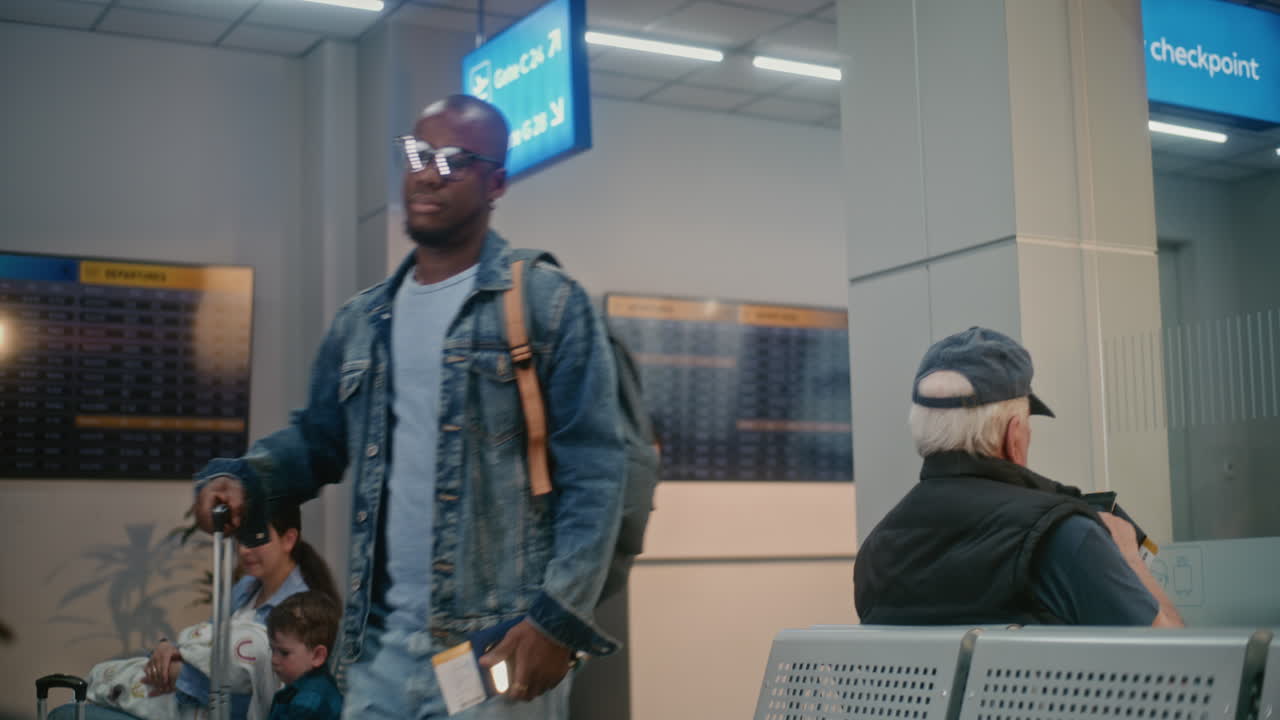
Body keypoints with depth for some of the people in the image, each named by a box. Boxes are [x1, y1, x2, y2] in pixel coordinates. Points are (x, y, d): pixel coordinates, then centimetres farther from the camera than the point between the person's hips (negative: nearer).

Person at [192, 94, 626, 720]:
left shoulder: (549, 306, -3)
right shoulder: (361, 323, 15)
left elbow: (593, 470, -8)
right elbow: (317, 437, 24)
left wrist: (560, 616, -16)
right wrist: (241, 477, 2)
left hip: (497, 650, -5)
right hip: (380, 649, 5)